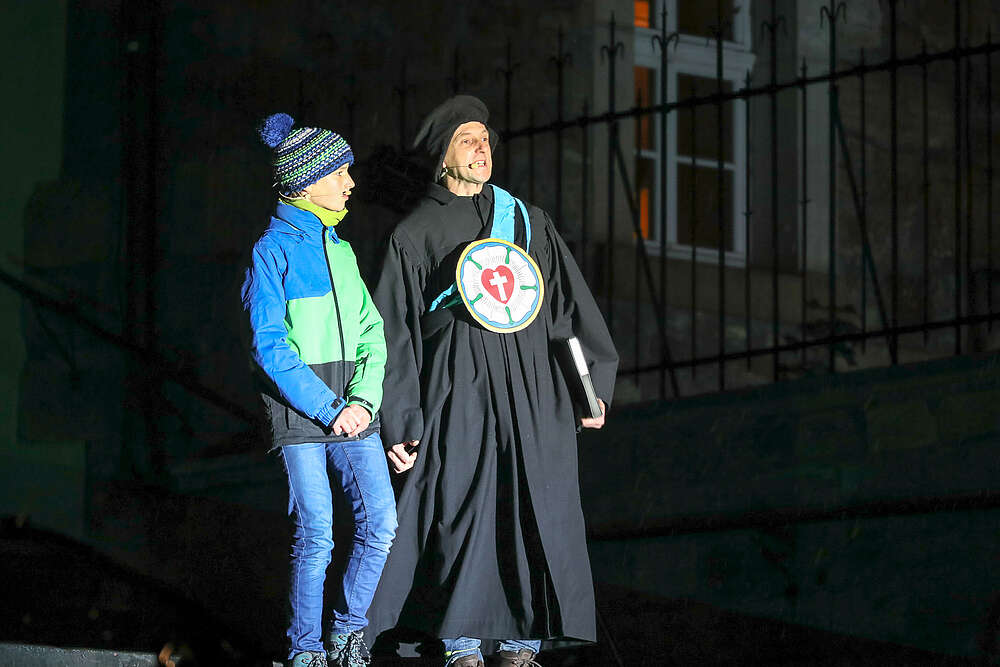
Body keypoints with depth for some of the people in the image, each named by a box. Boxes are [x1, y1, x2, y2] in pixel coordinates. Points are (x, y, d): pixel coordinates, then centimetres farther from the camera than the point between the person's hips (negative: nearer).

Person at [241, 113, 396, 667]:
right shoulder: (274, 251, -4)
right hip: (300, 414, -6)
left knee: (381, 523, -7)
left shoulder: (339, 249, 17)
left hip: (350, 410, 6)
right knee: (316, 538, -5)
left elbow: (371, 334, 14)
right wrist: (328, 410, -14)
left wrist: (363, 400, -4)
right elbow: (270, 347, -11)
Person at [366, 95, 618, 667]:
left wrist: (594, 383, 5)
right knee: (460, 505, -9)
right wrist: (399, 422, 1)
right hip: (457, 389, -2)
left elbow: (573, 303, 15)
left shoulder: (529, 220, 18)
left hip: (531, 386, 2)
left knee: (530, 507, -5)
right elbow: (395, 333, 8)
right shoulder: (415, 234, 12)